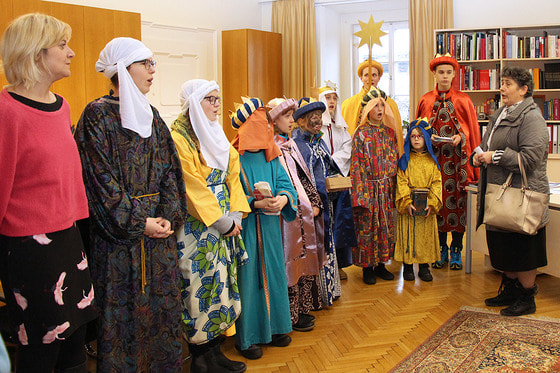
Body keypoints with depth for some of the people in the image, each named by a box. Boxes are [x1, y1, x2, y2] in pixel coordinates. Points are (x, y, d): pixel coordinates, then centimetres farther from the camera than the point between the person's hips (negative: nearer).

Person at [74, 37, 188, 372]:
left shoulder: (150, 114, 12)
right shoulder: (98, 115, -7)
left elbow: (169, 168, 8)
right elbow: (100, 178, -13)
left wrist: (169, 216, -5)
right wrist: (138, 223, -14)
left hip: (159, 227, 6)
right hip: (118, 233, -6)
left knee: (163, 303, 11)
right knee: (123, 309, 4)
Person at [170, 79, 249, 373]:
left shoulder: (216, 135, 15)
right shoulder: (179, 137, -10)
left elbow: (232, 177, 11)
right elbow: (192, 186, -16)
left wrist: (236, 215, -2)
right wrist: (222, 221, -14)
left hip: (225, 225, 8)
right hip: (198, 226, -8)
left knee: (222, 285, 10)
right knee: (201, 287, -1)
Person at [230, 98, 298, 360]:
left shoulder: (270, 157, 10)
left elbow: (286, 184, 7)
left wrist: (283, 198, -15)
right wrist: (256, 204, -22)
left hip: (270, 227, 6)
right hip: (245, 228, -6)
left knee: (272, 274, 13)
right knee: (248, 277, 0)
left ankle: (273, 327, 29)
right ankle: (246, 337, 13)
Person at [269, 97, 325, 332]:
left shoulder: (289, 145, 15)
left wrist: (315, 204, 6)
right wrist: (302, 207, -16)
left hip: (304, 213, 8)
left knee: (304, 259, 13)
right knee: (292, 261, -1)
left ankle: (301, 309, 25)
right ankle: (292, 315, 12)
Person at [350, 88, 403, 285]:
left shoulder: (390, 132, 10)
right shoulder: (361, 134, -5)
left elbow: (396, 160, 13)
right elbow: (357, 165, -10)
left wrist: (395, 188, 8)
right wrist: (361, 194, -16)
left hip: (388, 189, 5)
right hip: (369, 188, -5)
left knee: (386, 226, 10)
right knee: (367, 227, 1)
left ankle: (381, 264, 23)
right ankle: (367, 267, 13)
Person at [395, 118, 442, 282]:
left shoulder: (432, 160, 7)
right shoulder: (405, 160, 2)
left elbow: (437, 182, 2)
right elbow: (401, 182, -5)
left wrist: (431, 203, -11)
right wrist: (407, 203, -17)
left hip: (427, 206, 2)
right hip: (408, 206, -2)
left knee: (426, 235, 7)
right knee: (408, 234, 2)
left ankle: (424, 267, 19)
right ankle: (407, 266, 14)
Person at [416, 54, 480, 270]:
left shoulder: (463, 100, 6)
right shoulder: (426, 100, 10)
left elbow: (471, 129, 6)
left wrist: (460, 137, -12)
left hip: (457, 157, -1)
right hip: (435, 157, 1)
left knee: (457, 201, -2)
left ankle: (456, 251, 9)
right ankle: (442, 250, 14)